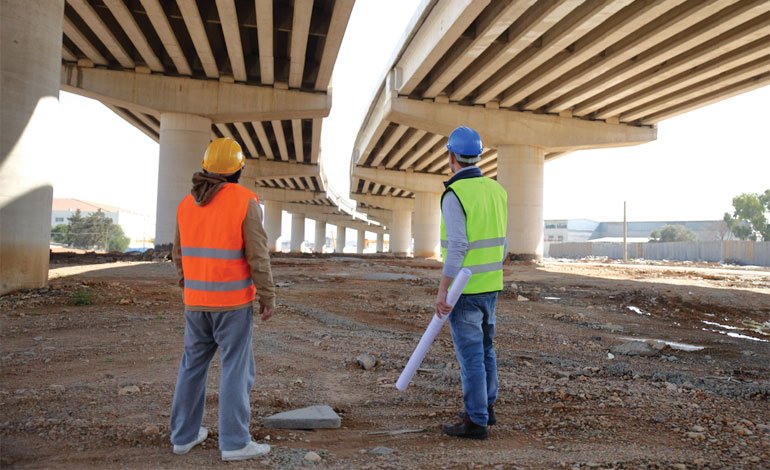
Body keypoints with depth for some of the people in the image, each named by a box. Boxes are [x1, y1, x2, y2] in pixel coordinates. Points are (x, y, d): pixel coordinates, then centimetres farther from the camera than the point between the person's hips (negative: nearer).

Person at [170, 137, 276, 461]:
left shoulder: (187, 204, 6)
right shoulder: (245, 201, -12)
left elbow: (180, 254, 13)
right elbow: (258, 255, -15)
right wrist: (268, 297, -8)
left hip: (196, 300, 6)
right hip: (232, 301, -5)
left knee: (193, 365, 16)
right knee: (236, 369, 1)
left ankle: (184, 434, 23)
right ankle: (234, 442, 5)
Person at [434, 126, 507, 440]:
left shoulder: (454, 195, -17)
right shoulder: (496, 190, 7)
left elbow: (457, 247, -23)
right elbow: (500, 244, 12)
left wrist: (442, 292, -20)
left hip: (463, 288, -8)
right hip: (489, 286, 8)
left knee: (470, 354, 0)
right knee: (484, 347, 19)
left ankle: (476, 422, 9)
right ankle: (485, 408, 32)